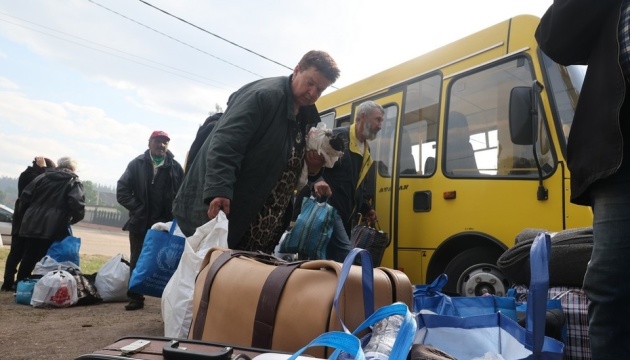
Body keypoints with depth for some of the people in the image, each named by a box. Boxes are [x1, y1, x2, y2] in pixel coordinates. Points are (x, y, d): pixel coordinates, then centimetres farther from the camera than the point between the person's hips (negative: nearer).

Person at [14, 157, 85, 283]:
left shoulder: (43, 176, 14)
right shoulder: (74, 182, 1)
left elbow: (25, 196, 10)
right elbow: (77, 205, -16)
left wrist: (23, 218, 20)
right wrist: (72, 219, 2)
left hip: (32, 226, 4)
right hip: (53, 230, -4)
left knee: (27, 260, 14)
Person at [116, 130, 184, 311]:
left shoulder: (175, 167, 3)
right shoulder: (137, 164, 4)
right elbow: (122, 190, 0)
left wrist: (176, 213, -12)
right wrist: (138, 209, -7)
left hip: (167, 223, -1)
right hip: (141, 223, 1)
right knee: (137, 261, 9)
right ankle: (136, 297, 20)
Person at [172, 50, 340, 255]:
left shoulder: (309, 117, 11)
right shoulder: (263, 95, -13)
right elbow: (224, 144, -23)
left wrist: (314, 167, -1)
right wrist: (219, 190, -34)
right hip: (227, 206, -7)